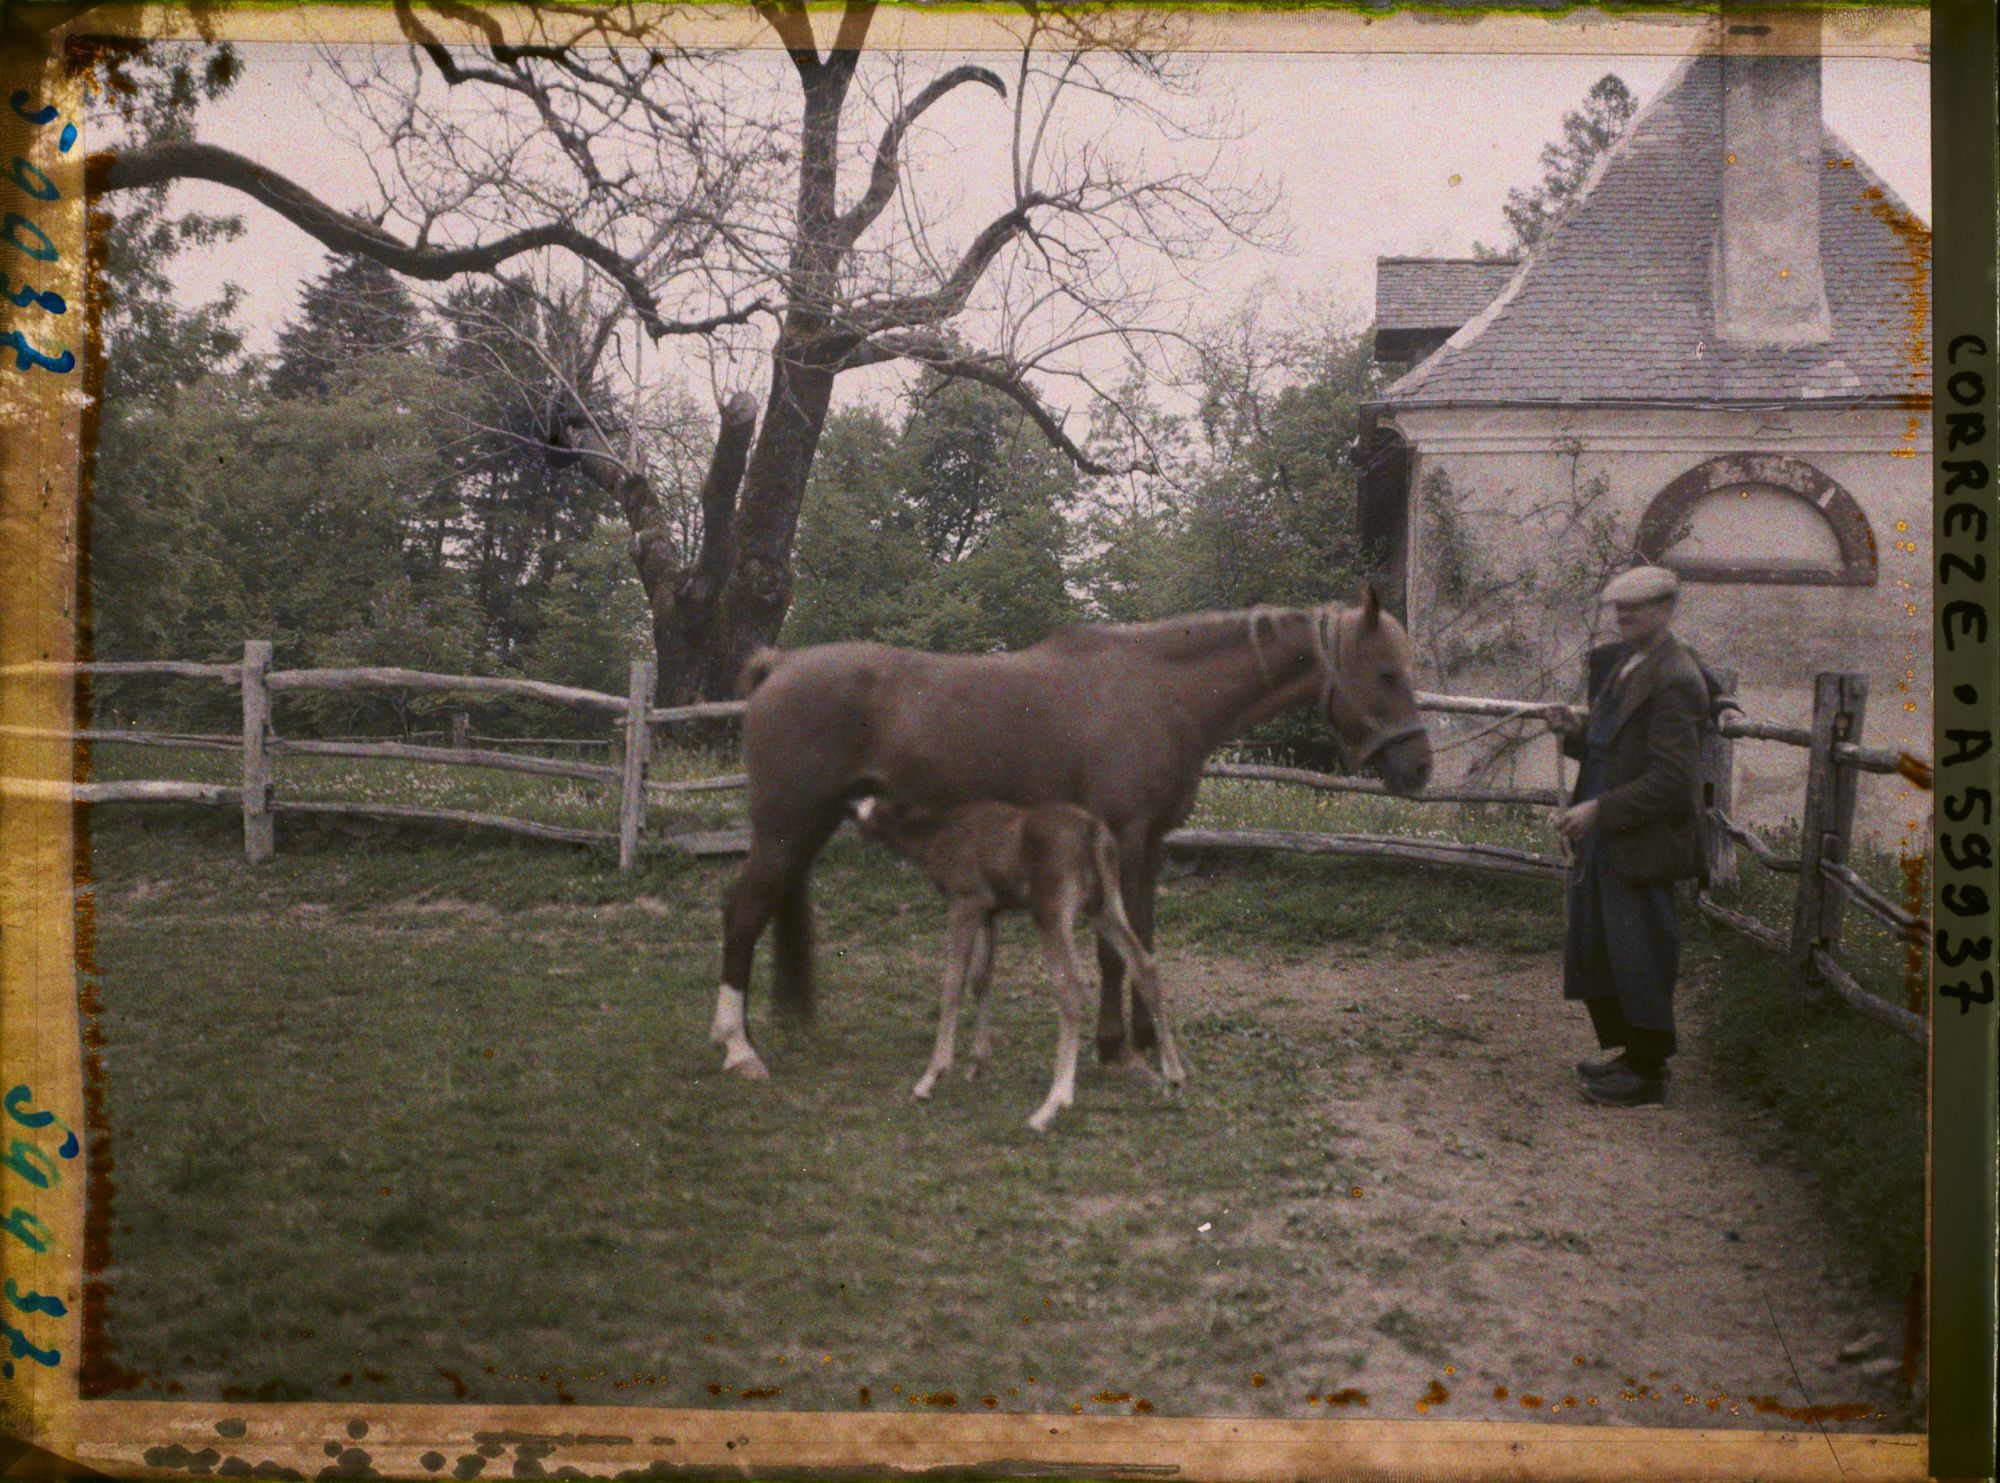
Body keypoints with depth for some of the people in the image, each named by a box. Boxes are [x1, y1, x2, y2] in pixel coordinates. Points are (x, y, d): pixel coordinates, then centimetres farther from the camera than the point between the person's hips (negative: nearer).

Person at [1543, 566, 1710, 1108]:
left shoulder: (1674, 679, -18)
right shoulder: (1616, 662, 11)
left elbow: (1670, 779, -22)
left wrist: (1601, 810, -21)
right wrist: (1576, 729, 0)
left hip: (1642, 843, -10)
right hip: (1602, 840, 10)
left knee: (1638, 959, 1)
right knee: (1590, 950, 17)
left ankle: (1648, 1075, 14)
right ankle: (1627, 1053, 32)